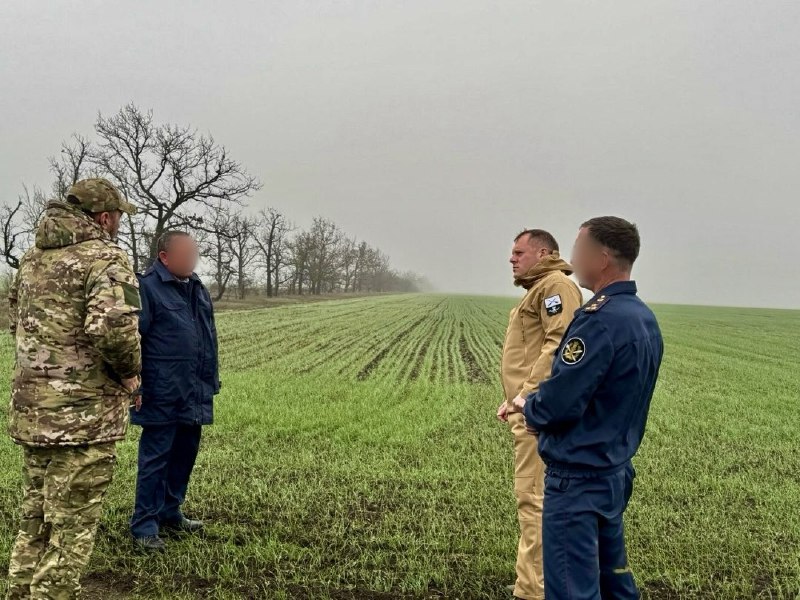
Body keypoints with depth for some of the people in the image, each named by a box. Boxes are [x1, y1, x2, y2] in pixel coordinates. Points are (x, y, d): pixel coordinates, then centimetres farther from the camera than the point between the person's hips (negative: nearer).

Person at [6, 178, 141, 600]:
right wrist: (130, 372, -11)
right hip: (85, 415, -8)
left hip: (31, 409, 8)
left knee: (35, 518, 21)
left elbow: (16, 320, 22)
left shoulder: (32, 258, 13)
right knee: (71, 526, 3)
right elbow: (114, 328, -28)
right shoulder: (106, 259, -13)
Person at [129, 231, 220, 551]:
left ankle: (170, 513, 31)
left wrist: (211, 380, 19)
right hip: (163, 395, -8)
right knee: (155, 458, 0)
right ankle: (145, 525, 12)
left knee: (185, 454, 16)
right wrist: (137, 388, -15)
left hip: (194, 394, 8)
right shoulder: (148, 288, -11)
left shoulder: (197, 289, 14)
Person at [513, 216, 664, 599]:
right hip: (616, 471, 9)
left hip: (578, 480, -9)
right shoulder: (645, 318, 7)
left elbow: (556, 406, -26)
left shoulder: (600, 320, -23)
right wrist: (538, 406, 7)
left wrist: (528, 407, -4)